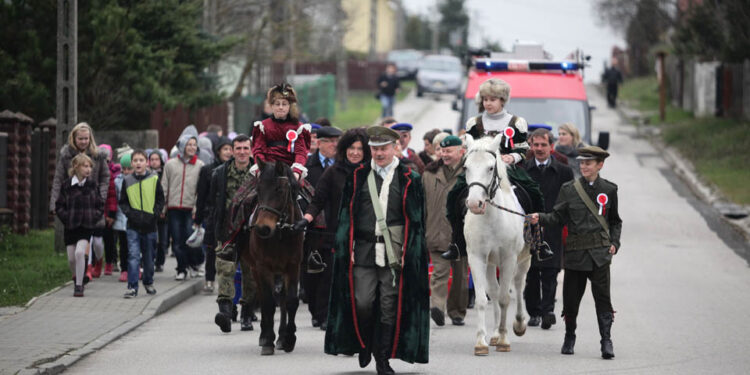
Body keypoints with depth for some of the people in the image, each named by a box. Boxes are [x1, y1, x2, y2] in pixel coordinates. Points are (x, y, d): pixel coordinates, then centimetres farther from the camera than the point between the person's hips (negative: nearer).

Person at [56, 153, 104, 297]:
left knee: (79, 253, -18)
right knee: (71, 259, 5)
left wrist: (95, 217, -4)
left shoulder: (93, 185, 2)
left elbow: (101, 205, 10)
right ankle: (78, 278, 34)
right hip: (71, 226, 1)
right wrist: (67, 218, -9)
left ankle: (79, 285, -10)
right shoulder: (66, 185, -3)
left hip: (87, 226, -1)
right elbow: (59, 206, 2)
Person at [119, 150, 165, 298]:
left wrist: (154, 214, -8)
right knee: (133, 255, -13)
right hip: (133, 226, -1)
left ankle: (148, 282, 33)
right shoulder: (127, 181, 3)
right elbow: (122, 202, 9)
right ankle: (132, 287, -14)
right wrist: (129, 213, -7)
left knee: (149, 257, 12)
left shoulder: (154, 179, 1)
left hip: (150, 225, 1)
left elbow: (160, 200, 5)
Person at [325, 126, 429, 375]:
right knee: (362, 303, -7)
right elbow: (346, 216, 11)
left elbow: (416, 221, 4)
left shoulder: (409, 179, 4)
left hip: (394, 252, -1)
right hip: (364, 250, 1)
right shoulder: (357, 177, 10)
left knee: (390, 307, 0)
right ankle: (364, 344, 20)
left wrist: (409, 252, -3)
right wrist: (347, 249, 2)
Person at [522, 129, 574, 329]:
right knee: (530, 275, 5)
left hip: (552, 231, -2)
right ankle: (534, 312, 14)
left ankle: (547, 310, -12)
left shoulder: (563, 172, 4)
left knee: (549, 274, -8)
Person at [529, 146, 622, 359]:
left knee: (602, 296, -9)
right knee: (571, 296, 7)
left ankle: (606, 342, -8)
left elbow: (615, 222, 16)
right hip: (575, 251, 1)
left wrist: (614, 243, 3)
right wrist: (540, 218, -14)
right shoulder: (569, 189, 5)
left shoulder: (609, 190, 7)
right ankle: (569, 338, 26)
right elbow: (558, 217, 4)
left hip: (600, 253, -1)